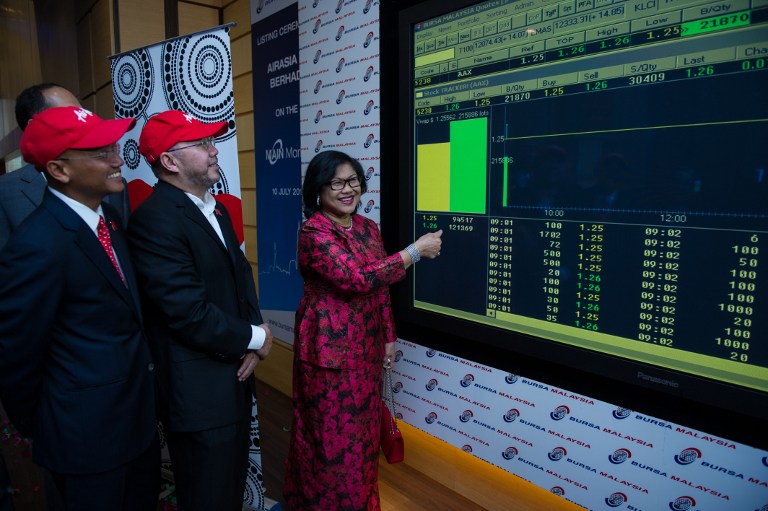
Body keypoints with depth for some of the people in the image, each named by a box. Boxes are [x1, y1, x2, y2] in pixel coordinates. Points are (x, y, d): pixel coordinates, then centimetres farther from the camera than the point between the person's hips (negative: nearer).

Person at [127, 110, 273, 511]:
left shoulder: (215, 209, 10)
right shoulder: (154, 219, -20)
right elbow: (191, 313, -25)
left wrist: (253, 334, -9)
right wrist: (254, 338, -11)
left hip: (234, 377, 9)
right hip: (199, 392, -8)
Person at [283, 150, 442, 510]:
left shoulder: (368, 228, 5)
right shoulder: (313, 232, -17)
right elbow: (357, 279, -28)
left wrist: (388, 336, 12)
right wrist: (415, 251, -23)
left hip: (365, 345, 7)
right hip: (329, 346, -6)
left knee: (363, 427, 19)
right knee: (332, 432, 7)